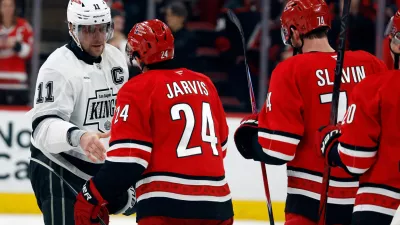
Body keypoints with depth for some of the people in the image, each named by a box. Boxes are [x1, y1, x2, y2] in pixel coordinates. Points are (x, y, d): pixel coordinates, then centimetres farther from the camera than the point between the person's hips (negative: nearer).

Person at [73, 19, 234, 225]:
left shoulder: (138, 89, -4)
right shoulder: (203, 83, 14)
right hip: (215, 201, 6)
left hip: (166, 207, -6)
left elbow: (127, 157, -12)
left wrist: (93, 196, -6)